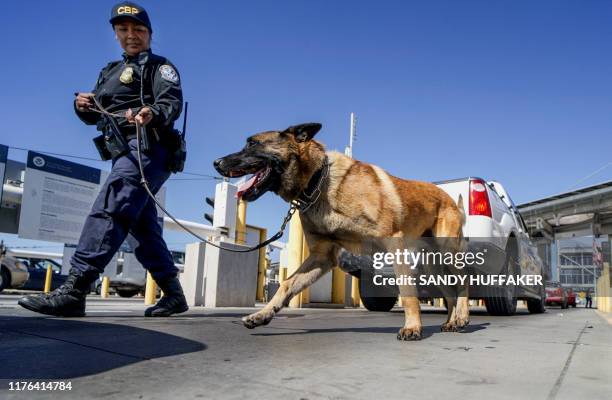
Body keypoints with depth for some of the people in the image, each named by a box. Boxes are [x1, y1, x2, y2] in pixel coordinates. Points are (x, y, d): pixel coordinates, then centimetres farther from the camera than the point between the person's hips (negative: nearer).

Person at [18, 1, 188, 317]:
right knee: (142, 226, 7)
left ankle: (73, 290, -27)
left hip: (147, 148, -9)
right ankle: (173, 295, 14)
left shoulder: (158, 66, 6)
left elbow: (173, 102, -12)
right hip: (125, 154, 9)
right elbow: (95, 115, 23)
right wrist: (82, 106, -1)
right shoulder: (110, 72, 27)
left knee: (108, 211, -21)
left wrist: (152, 113, -34)